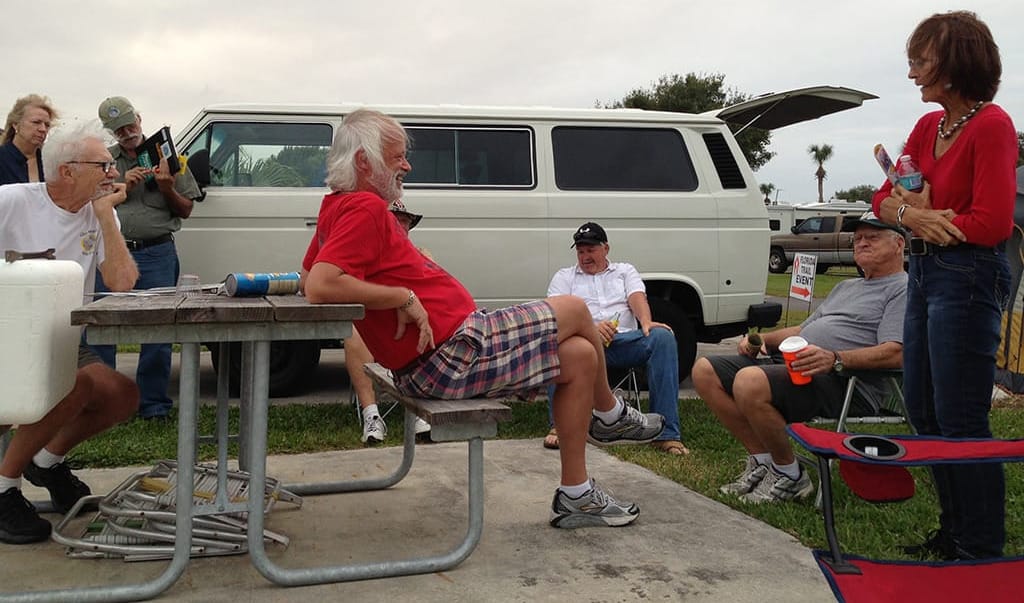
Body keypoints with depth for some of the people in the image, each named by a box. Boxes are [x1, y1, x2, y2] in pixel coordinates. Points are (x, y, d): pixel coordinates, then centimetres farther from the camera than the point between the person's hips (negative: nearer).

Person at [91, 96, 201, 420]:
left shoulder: (166, 156, 12)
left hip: (156, 255, -1)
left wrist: (167, 189, -7)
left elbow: (185, 210, 12)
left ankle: (154, 405, 9)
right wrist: (121, 184, -4)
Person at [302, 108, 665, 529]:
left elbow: (308, 278, 23)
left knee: (579, 356, 12)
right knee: (575, 310, 0)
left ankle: (575, 497, 19)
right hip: (451, 357, -11)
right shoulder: (364, 208, -16)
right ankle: (610, 415, 26)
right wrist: (405, 296, -21)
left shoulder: (338, 206, 15)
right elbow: (319, 287, -29)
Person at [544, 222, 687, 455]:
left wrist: (647, 323, -18)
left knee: (663, 336, -29)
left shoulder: (625, 270, 27)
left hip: (625, 339, 2)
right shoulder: (564, 277, 21)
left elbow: (637, 298, 7)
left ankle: (666, 433, -32)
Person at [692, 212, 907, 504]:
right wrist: (764, 338, 13)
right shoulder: (846, 287, 32)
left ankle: (790, 476, -12)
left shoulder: (903, 288, 1)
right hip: (790, 363, 10)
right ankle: (762, 461, 0)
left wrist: (835, 359, -28)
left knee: (750, 382, -36)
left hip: (843, 382, -10)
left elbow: (894, 353, -15)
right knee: (705, 371, -2)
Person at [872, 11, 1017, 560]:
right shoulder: (928, 126, 10)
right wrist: (911, 214, -11)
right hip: (924, 269, 9)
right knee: (922, 410, 15)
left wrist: (922, 212, -5)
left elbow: (991, 223, -19)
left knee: (960, 421, -2)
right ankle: (954, 532, 31)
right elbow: (885, 197, 11)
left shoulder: (991, 125, -14)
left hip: (967, 277, -9)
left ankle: (982, 551, 13)